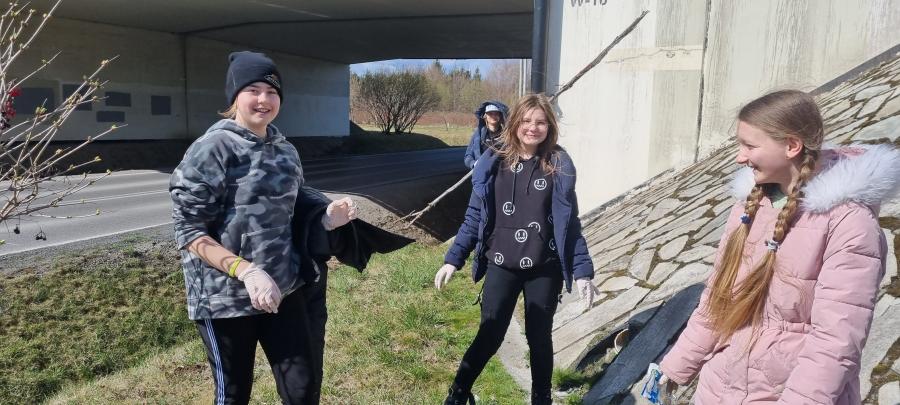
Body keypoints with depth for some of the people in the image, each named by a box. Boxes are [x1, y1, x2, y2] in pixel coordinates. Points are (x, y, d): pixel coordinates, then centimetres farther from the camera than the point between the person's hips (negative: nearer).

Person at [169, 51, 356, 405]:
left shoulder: (286, 152, 7)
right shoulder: (212, 149, -11)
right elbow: (188, 232, -14)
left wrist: (325, 221, -2)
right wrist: (246, 270, -25)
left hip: (283, 290, 5)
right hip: (225, 297, -5)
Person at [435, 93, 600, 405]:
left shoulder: (559, 167, -3)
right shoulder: (493, 163, -3)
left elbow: (570, 223, 0)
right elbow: (475, 216, 2)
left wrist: (583, 271, -4)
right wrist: (453, 259, -1)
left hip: (545, 270, 0)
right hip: (501, 267, 0)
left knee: (539, 337, 12)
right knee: (489, 336, 2)